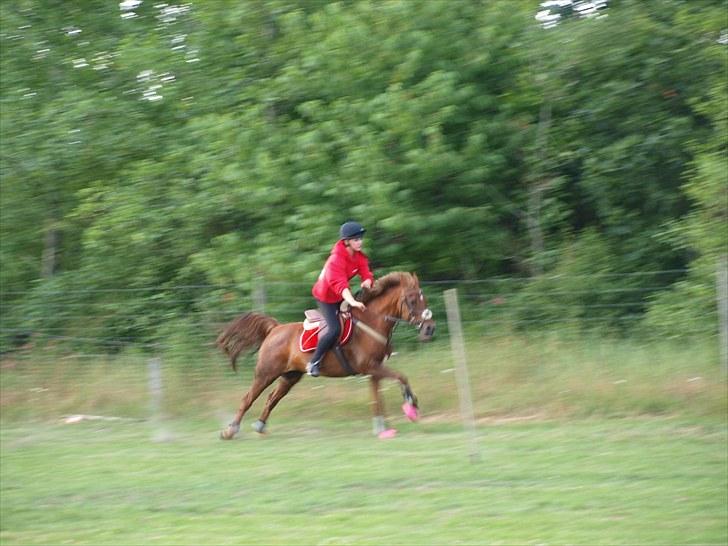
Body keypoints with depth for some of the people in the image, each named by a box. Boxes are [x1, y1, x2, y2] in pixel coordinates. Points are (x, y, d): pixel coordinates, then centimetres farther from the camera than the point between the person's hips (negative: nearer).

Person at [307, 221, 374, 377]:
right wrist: (352, 302, -55)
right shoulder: (336, 260, -29)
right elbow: (339, 284, -41)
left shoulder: (359, 257, -3)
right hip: (326, 297, -9)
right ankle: (314, 362, -11)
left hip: (342, 296, 9)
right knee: (335, 329, -24)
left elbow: (366, 274, -9)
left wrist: (366, 282, -35)